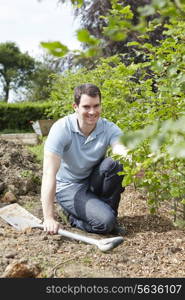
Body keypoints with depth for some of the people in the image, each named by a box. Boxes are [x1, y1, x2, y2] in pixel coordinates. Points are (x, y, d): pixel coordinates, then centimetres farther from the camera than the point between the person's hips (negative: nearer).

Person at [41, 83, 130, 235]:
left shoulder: (109, 129, -13)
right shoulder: (62, 128, -22)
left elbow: (122, 150, -33)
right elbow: (49, 173, -28)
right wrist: (49, 219, -33)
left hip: (94, 183, 4)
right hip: (69, 188, -4)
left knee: (114, 164, -28)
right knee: (105, 222, -26)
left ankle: (106, 209, -6)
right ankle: (74, 217, 5)